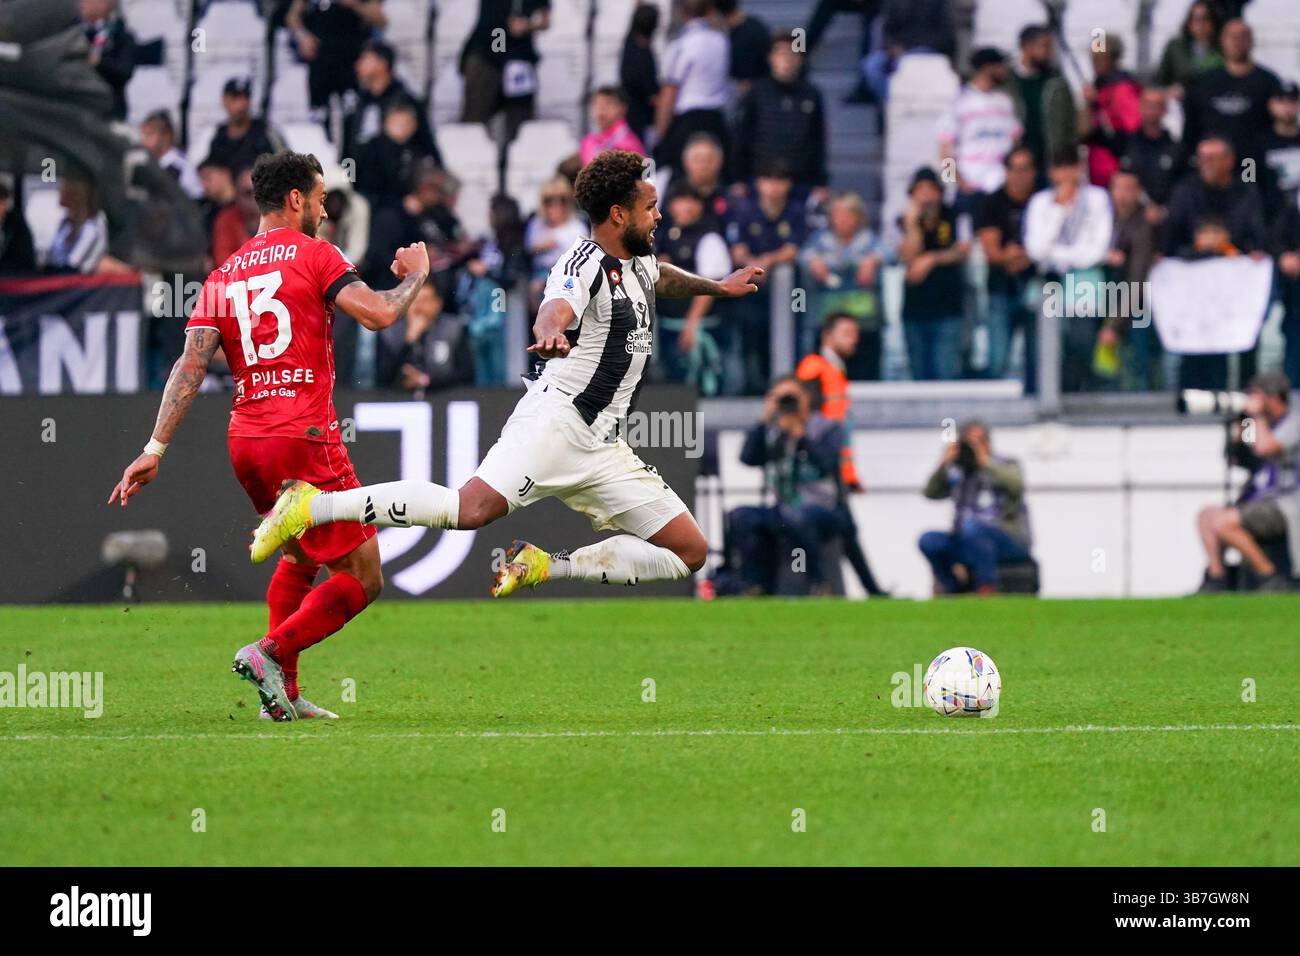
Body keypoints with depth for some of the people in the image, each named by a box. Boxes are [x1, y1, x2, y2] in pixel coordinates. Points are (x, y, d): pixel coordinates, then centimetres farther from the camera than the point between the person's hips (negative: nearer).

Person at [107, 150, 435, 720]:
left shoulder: (223, 277, 14)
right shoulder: (314, 255, -2)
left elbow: (190, 364, 5)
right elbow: (379, 313, -11)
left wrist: (155, 449, 1)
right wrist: (414, 275, 9)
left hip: (245, 442, 7)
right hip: (304, 436, -7)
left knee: (299, 558, 27)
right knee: (361, 577, -1)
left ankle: (284, 690, 17)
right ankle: (270, 652, -18)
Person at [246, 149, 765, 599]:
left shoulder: (639, 261, 19)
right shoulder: (586, 263, -9)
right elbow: (554, 309, -32)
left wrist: (717, 286, 58)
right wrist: (550, 332, -54)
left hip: (604, 449, 9)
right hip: (556, 420, -9)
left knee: (690, 551, 2)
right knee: (472, 507, -31)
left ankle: (547, 567, 1)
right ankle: (313, 505, -24)